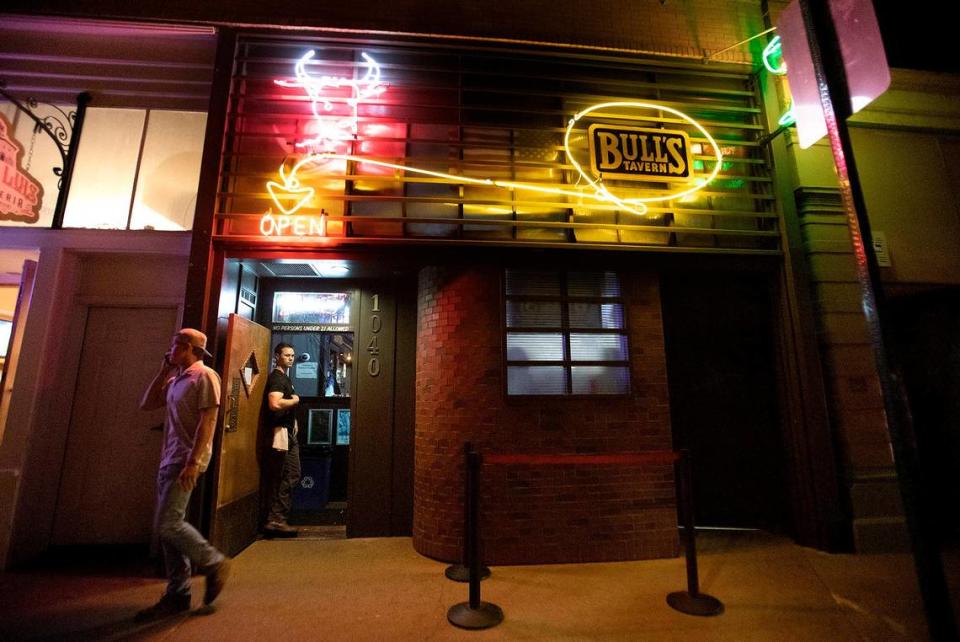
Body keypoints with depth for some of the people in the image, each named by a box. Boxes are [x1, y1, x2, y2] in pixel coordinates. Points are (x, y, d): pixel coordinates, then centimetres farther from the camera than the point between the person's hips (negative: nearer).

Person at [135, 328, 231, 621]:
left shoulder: (204, 376, -11)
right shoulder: (175, 380, 16)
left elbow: (208, 422, -17)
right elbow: (146, 404, 20)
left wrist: (193, 462, -22)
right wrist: (163, 371, 13)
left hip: (186, 461, -9)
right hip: (168, 460, 9)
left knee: (167, 524, -11)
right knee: (169, 526, 9)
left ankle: (215, 564, 8)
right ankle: (177, 594, 18)